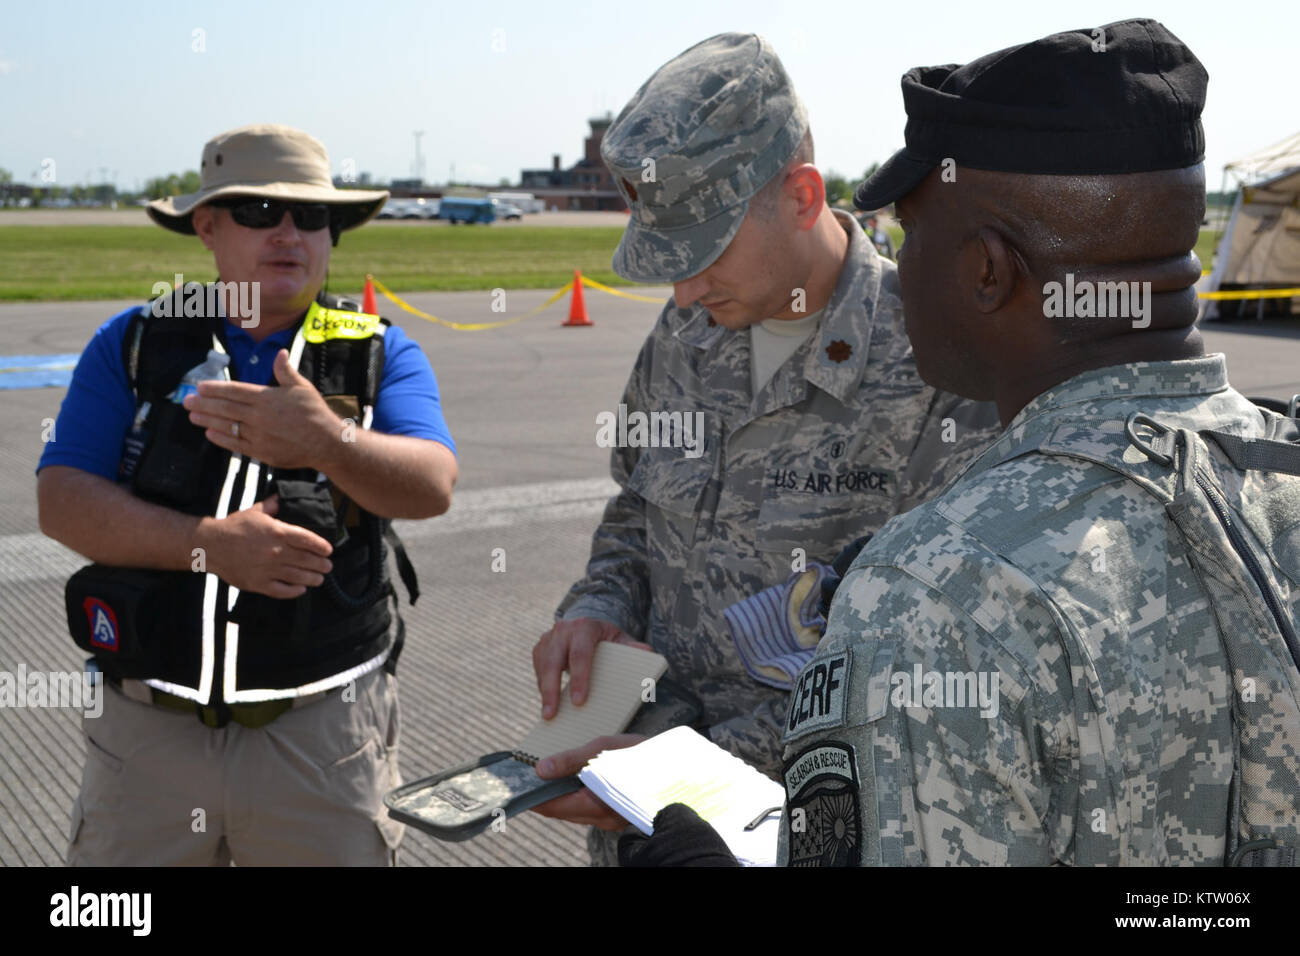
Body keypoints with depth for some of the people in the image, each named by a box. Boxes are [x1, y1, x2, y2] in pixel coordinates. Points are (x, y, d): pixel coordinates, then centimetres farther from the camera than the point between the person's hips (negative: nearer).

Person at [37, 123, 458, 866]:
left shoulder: (380, 352, 3)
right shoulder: (133, 343, 5)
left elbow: (432, 486, -14)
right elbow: (63, 500, -4)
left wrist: (329, 443, -33)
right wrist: (208, 543, -18)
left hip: (324, 726, -1)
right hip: (152, 726, 1)